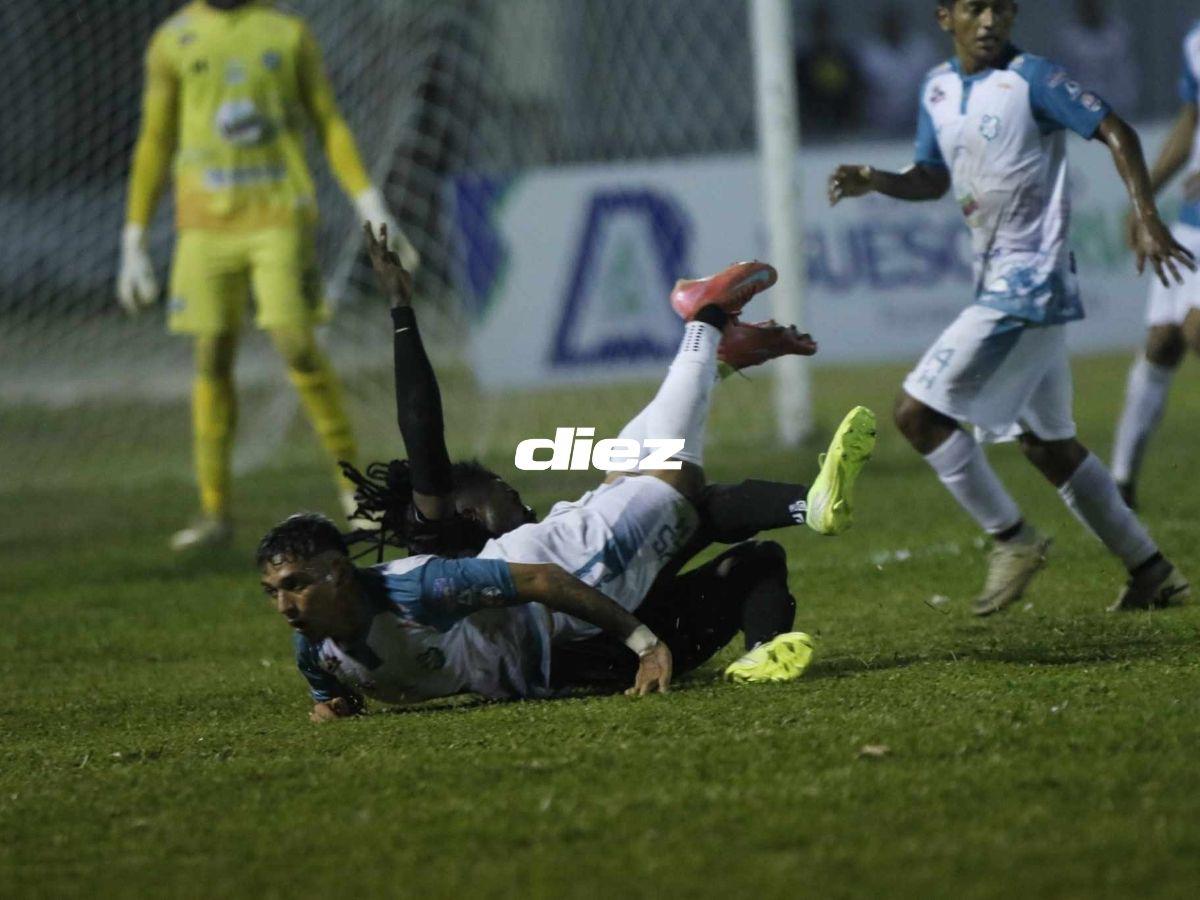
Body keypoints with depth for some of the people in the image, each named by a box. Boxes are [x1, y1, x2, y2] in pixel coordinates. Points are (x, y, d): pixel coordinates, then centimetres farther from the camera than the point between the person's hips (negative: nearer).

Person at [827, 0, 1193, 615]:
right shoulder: (938, 89, 11)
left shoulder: (1031, 78, -11)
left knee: (917, 413, -12)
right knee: (1047, 444, 15)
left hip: (1029, 285, -9)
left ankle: (1012, 539, -1)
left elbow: (1115, 133, -10)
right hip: (998, 284, 9)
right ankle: (1152, 573, 21)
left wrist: (1146, 216, -20)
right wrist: (876, 182, 2)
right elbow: (936, 176, 21)